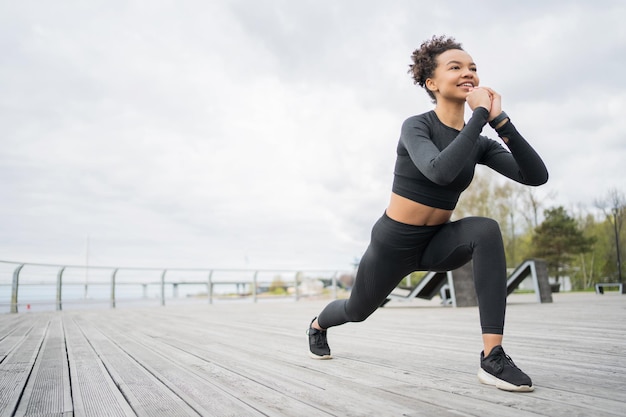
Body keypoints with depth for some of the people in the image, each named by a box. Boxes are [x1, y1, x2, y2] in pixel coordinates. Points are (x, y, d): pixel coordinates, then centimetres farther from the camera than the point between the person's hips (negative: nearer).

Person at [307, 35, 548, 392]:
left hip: (437, 242, 4)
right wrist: (480, 114, -33)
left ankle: (493, 358, -28)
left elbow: (536, 175, -17)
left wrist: (500, 121, -25)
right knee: (357, 310, 18)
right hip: (393, 243, -3)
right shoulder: (416, 126, -18)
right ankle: (318, 325, 57)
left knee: (486, 231, -29)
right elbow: (440, 171, -39)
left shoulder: (479, 143, -4)